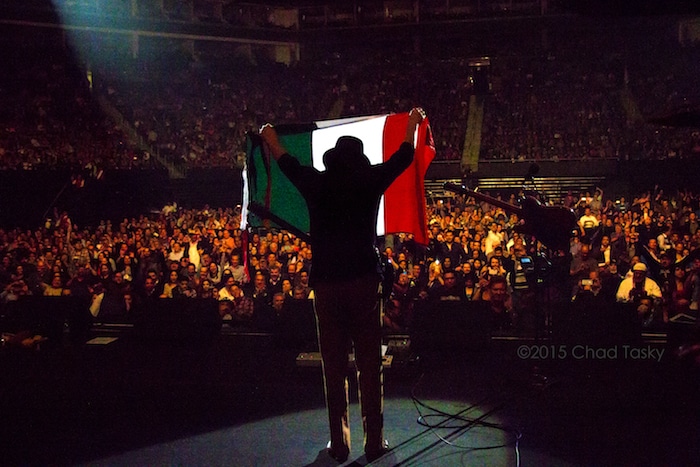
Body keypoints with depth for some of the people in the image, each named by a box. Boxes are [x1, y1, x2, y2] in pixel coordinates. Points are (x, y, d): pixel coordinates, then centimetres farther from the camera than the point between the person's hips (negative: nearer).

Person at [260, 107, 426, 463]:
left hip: (326, 284, 2)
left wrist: (269, 137, 39)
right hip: (364, 281, -1)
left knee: (334, 367, 8)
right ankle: (374, 442, 10)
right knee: (370, 366, 6)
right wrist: (413, 123, 31)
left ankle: (339, 443, 14)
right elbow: (404, 156, 14)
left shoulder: (316, 183, 3)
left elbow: (286, 162, 21)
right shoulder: (370, 181, 0)